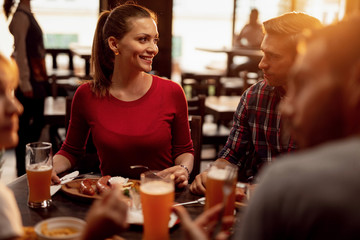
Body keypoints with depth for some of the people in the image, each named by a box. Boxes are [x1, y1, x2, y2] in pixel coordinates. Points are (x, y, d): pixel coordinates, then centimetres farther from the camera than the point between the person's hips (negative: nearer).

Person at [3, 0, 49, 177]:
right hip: (29, 83, -9)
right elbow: (19, 51, -17)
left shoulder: (28, 15, 16)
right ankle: (22, 173, 9)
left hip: (37, 80, 9)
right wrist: (25, 83, -19)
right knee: (24, 127, -1)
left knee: (37, 124, 14)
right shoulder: (20, 16, -12)